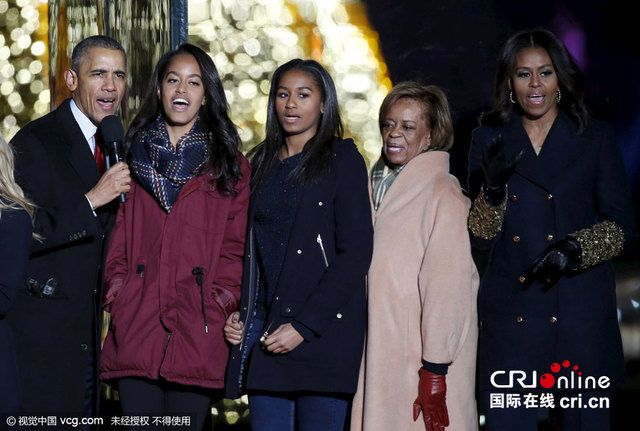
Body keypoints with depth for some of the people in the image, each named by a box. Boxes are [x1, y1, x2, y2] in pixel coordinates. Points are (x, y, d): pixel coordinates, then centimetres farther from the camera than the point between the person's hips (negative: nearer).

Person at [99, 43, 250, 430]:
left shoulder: (230, 165, 12)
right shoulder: (133, 155, 15)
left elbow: (235, 247, 7)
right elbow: (117, 237, 13)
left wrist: (220, 303, -6)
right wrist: (117, 293, -1)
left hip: (198, 332, -1)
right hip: (136, 331, 1)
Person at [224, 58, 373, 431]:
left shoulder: (342, 160, -1)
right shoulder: (262, 163, 16)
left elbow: (355, 253, -8)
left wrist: (303, 325, -14)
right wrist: (236, 313, 5)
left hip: (322, 329, -5)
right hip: (263, 326, 5)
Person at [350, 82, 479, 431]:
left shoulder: (442, 195, -9)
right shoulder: (379, 188, 15)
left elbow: (446, 288, -14)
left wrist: (435, 372, -17)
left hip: (420, 361, -7)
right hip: (380, 357, 7)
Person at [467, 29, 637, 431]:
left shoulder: (595, 138, 5)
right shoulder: (489, 140, 8)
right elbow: (481, 239, 4)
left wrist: (575, 248, -16)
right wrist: (493, 189, -14)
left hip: (581, 315, -1)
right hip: (510, 315, 1)